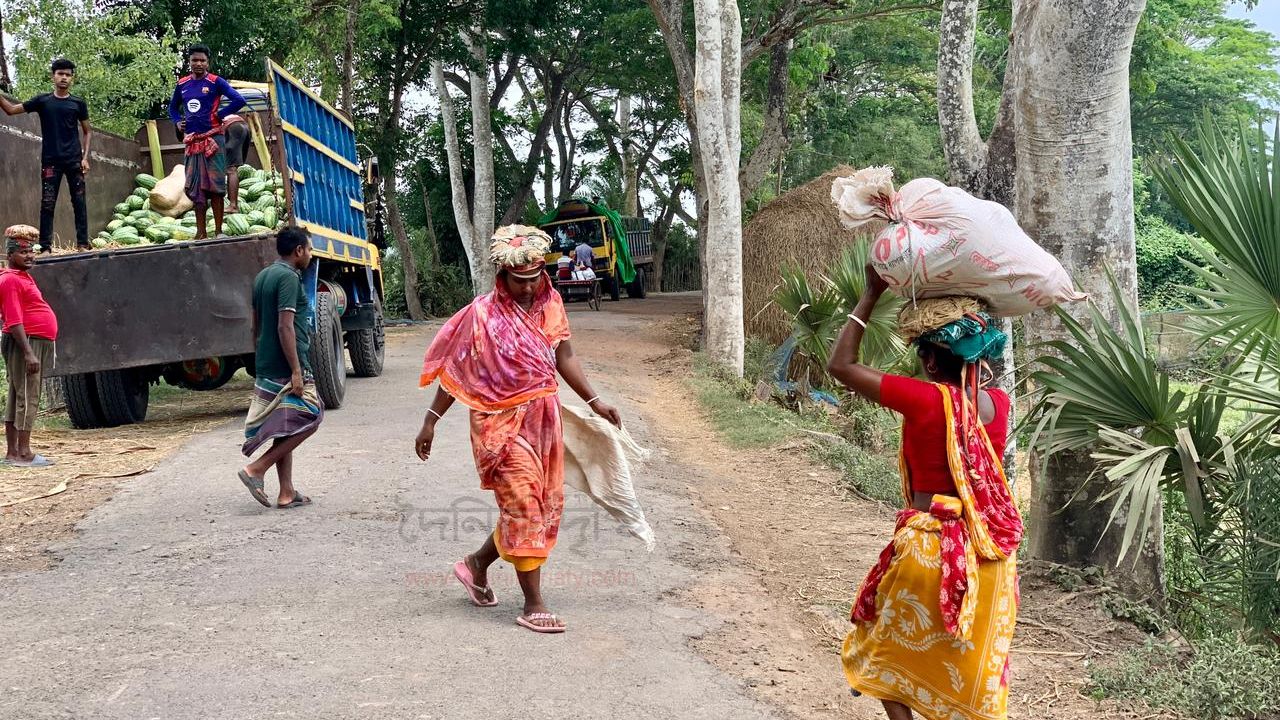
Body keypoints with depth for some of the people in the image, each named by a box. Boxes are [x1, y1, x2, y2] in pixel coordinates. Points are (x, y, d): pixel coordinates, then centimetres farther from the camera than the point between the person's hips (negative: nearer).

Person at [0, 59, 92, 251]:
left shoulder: (78, 103, 5)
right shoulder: (42, 101, 5)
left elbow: (87, 132, 10)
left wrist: (85, 157, -1)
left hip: (74, 161, 0)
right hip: (50, 161, 0)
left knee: (79, 202, -1)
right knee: (47, 204, -2)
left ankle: (83, 244, 1)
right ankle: (45, 246, 0)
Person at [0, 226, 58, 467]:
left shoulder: (24, 277, 19)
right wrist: (29, 352, -25)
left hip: (35, 343, 10)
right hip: (24, 343, -10)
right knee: (27, 398, -10)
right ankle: (23, 454, -9)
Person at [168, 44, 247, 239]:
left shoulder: (215, 82, -3)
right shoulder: (182, 84, 11)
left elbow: (239, 100, -11)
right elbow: (173, 107, 28)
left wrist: (220, 115, -9)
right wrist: (177, 122, 10)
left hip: (212, 138, -5)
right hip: (191, 140, 5)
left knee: (214, 186, -5)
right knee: (194, 187, 5)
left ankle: (218, 231, -3)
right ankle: (200, 232, 10)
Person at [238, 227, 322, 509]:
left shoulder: (262, 276, 14)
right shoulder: (289, 277, -14)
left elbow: (256, 325, 19)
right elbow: (285, 326, -21)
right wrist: (296, 371, -21)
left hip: (265, 367, 9)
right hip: (286, 367, -9)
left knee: (284, 428, 12)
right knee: (309, 419, -3)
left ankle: (287, 493, 13)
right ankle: (256, 470, -8)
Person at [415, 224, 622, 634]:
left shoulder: (550, 305, 4)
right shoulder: (483, 314, -11)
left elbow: (565, 358, 10)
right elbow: (456, 370, -7)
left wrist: (594, 402, 3)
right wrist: (431, 421, -7)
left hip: (544, 420, 7)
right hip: (503, 423, -6)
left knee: (546, 505, 12)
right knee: (524, 506, -6)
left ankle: (477, 564, 31)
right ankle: (533, 605, 0)